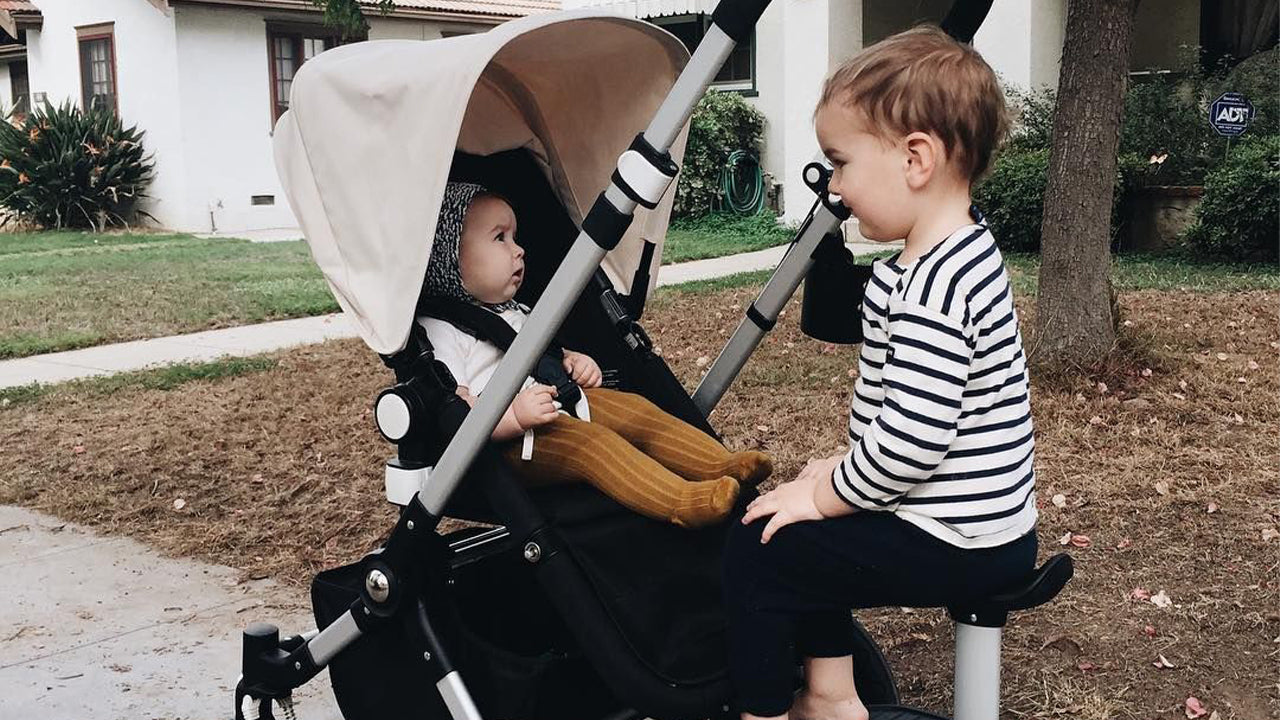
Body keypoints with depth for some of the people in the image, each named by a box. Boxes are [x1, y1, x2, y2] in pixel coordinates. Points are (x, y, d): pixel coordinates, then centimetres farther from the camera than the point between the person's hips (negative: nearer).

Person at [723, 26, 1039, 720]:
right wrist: (843, 475, 13)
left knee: (755, 551, -5)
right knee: (801, 541, 22)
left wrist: (823, 495, -14)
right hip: (962, 517, 10)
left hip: (957, 545, -10)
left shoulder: (934, 285, -25)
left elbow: (911, 437, -29)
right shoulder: (960, 255, 8)